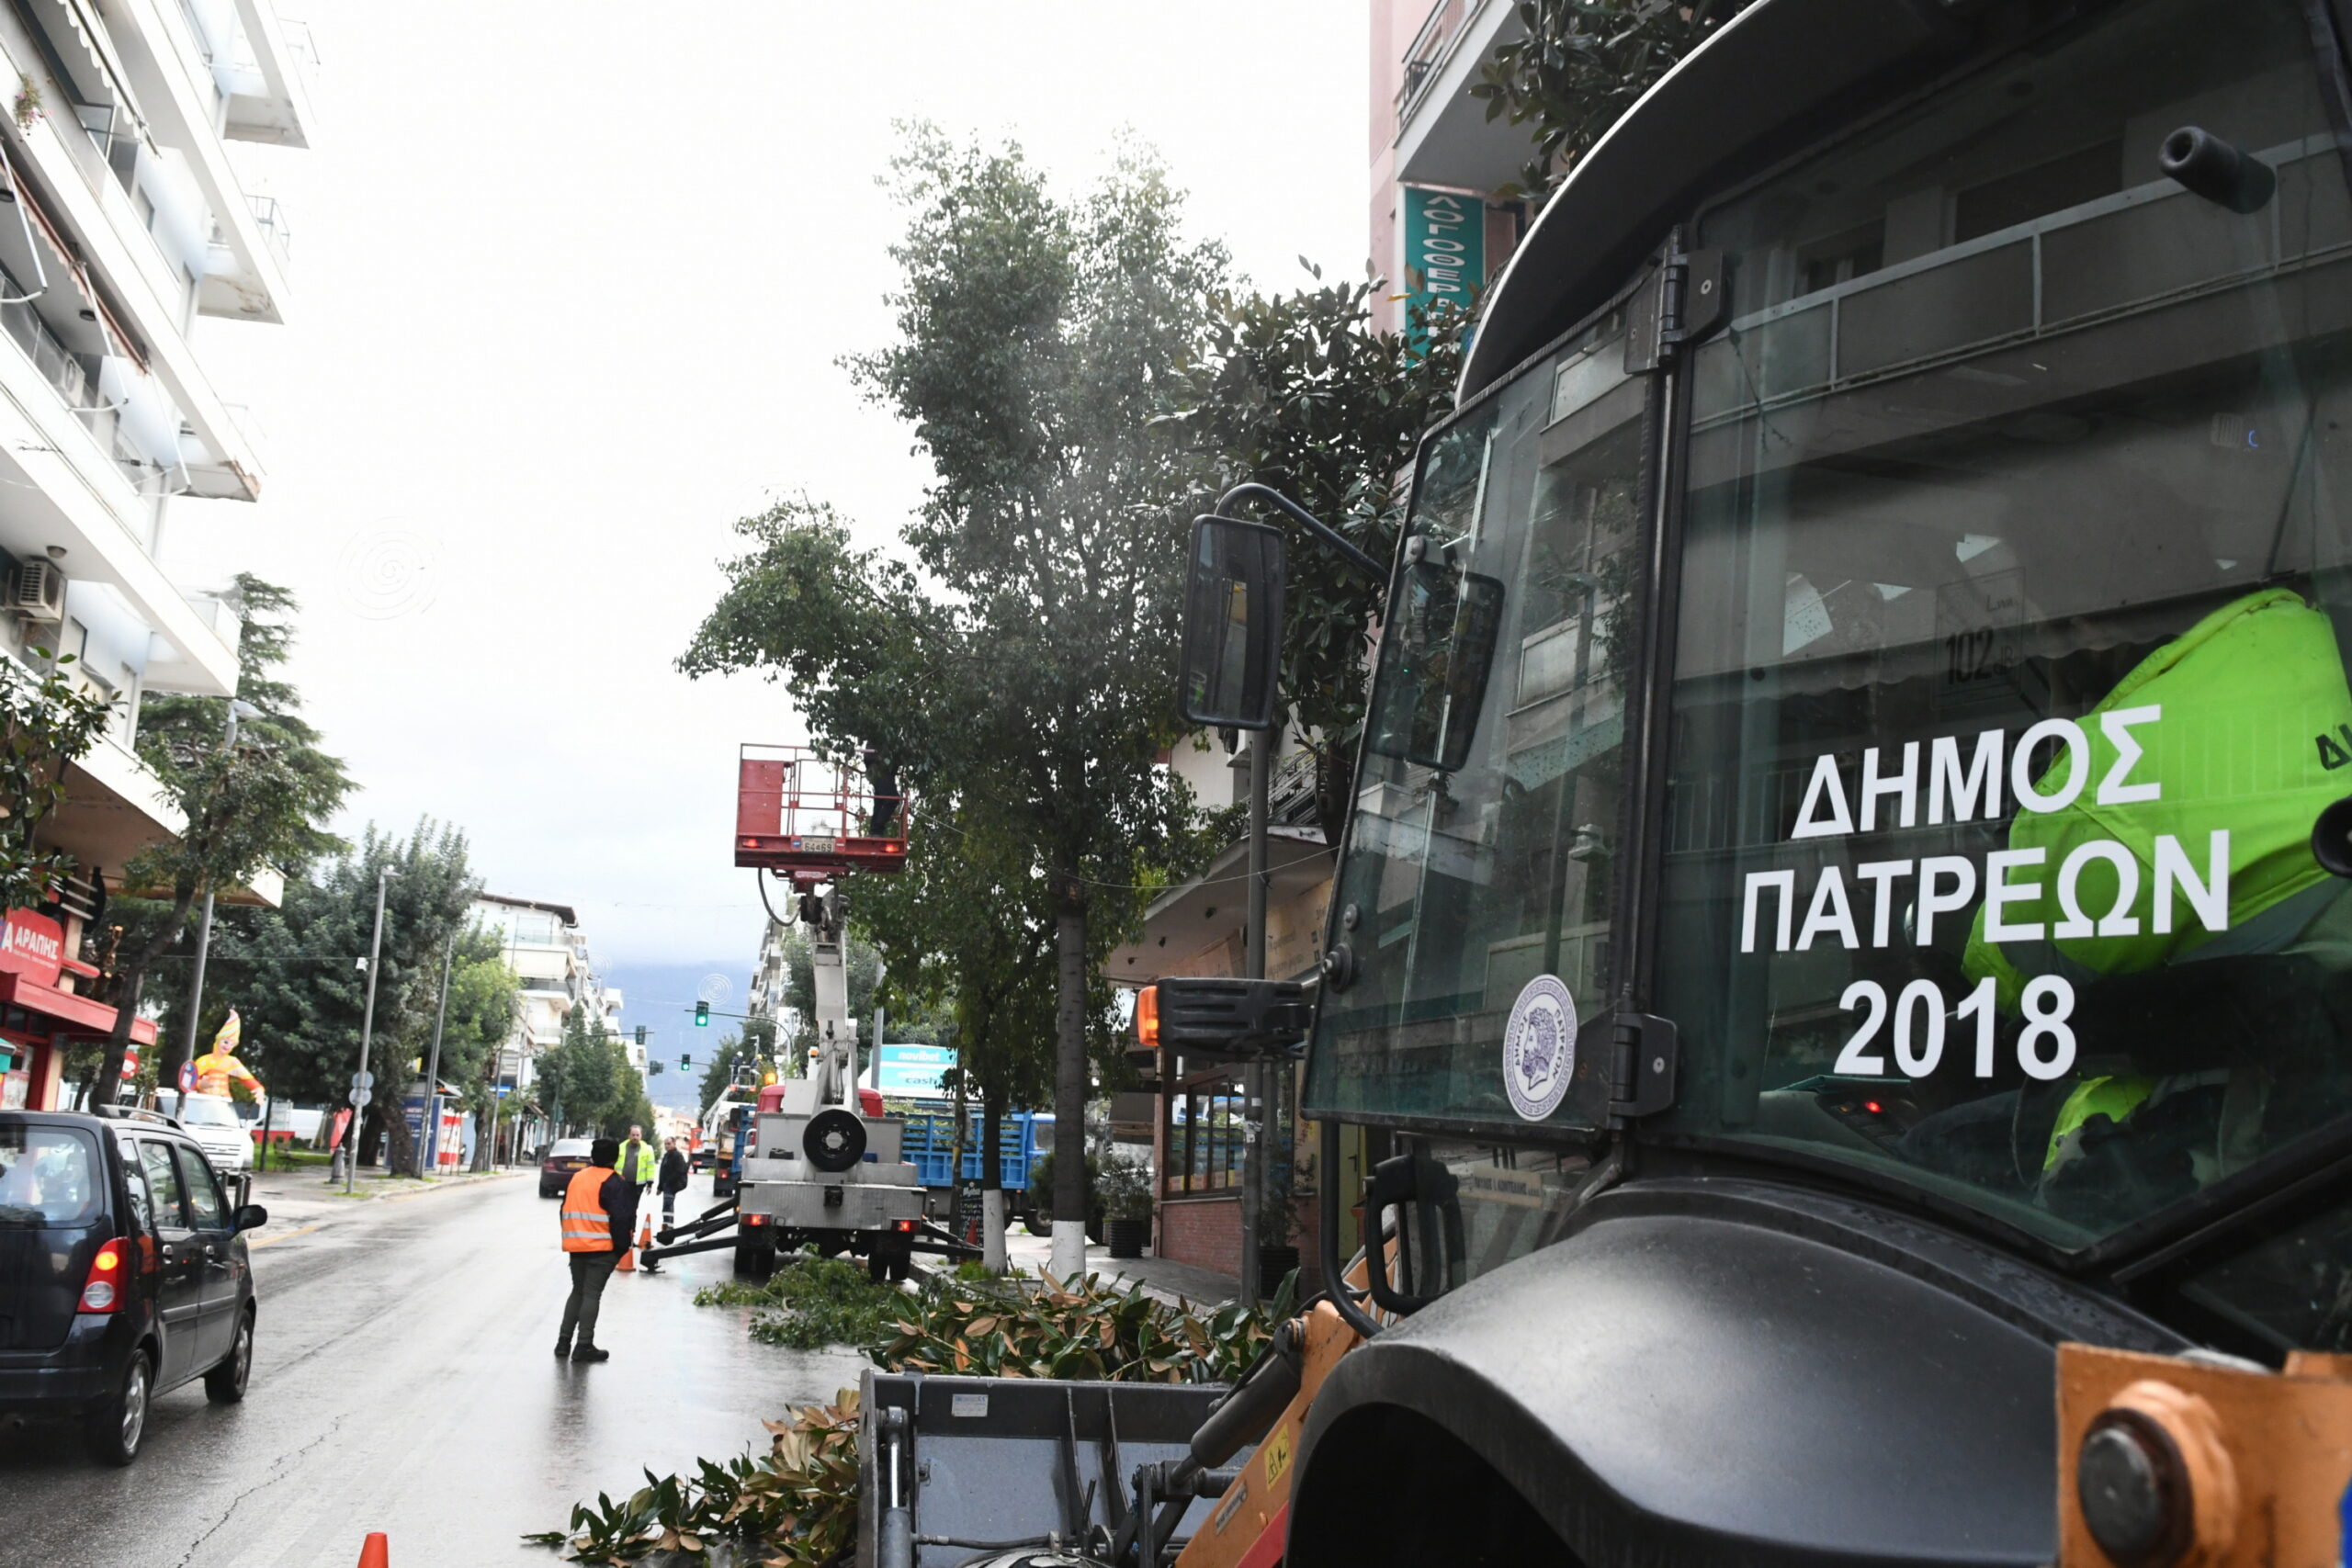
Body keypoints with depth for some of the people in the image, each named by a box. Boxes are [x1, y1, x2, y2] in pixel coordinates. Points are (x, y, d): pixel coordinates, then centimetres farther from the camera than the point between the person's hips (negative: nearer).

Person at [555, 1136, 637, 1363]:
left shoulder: (576, 1177, 14)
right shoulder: (614, 1182, -8)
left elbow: (566, 1210, 18)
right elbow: (621, 1217, -15)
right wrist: (622, 1246, -6)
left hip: (575, 1246, 6)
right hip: (601, 1247, -6)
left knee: (578, 1291, 17)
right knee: (592, 1294, -4)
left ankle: (563, 1342, 14)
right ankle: (584, 1346, -5)